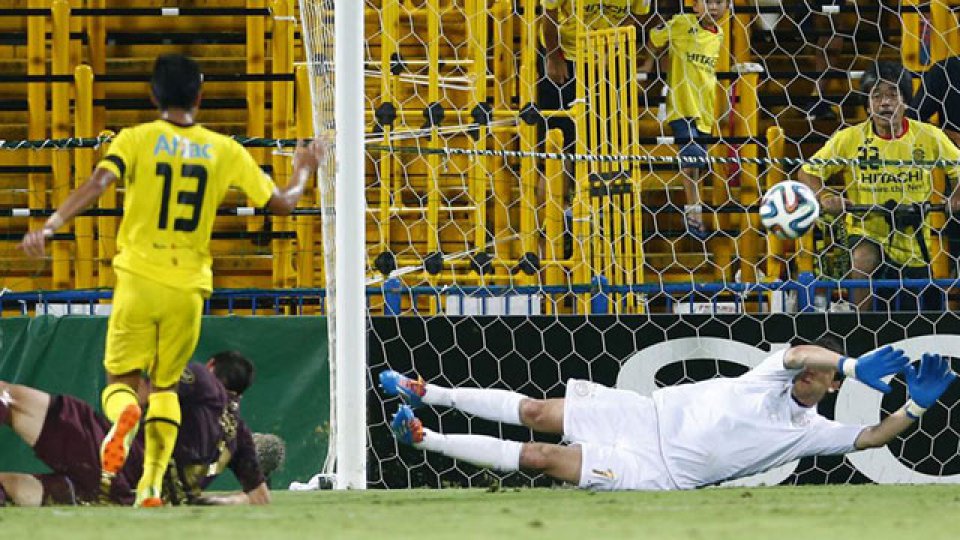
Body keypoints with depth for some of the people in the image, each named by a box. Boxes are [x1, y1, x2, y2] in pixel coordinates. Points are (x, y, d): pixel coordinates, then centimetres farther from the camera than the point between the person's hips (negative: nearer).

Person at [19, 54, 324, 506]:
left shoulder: (136, 139, -1)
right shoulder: (225, 150, 6)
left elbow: (98, 183, -18)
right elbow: (281, 202, 11)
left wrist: (49, 227, -24)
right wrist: (303, 170, 31)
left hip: (139, 280, -2)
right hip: (189, 286, 2)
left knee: (121, 379, 8)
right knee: (165, 384, 17)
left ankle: (123, 414, -29)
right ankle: (152, 483, 4)